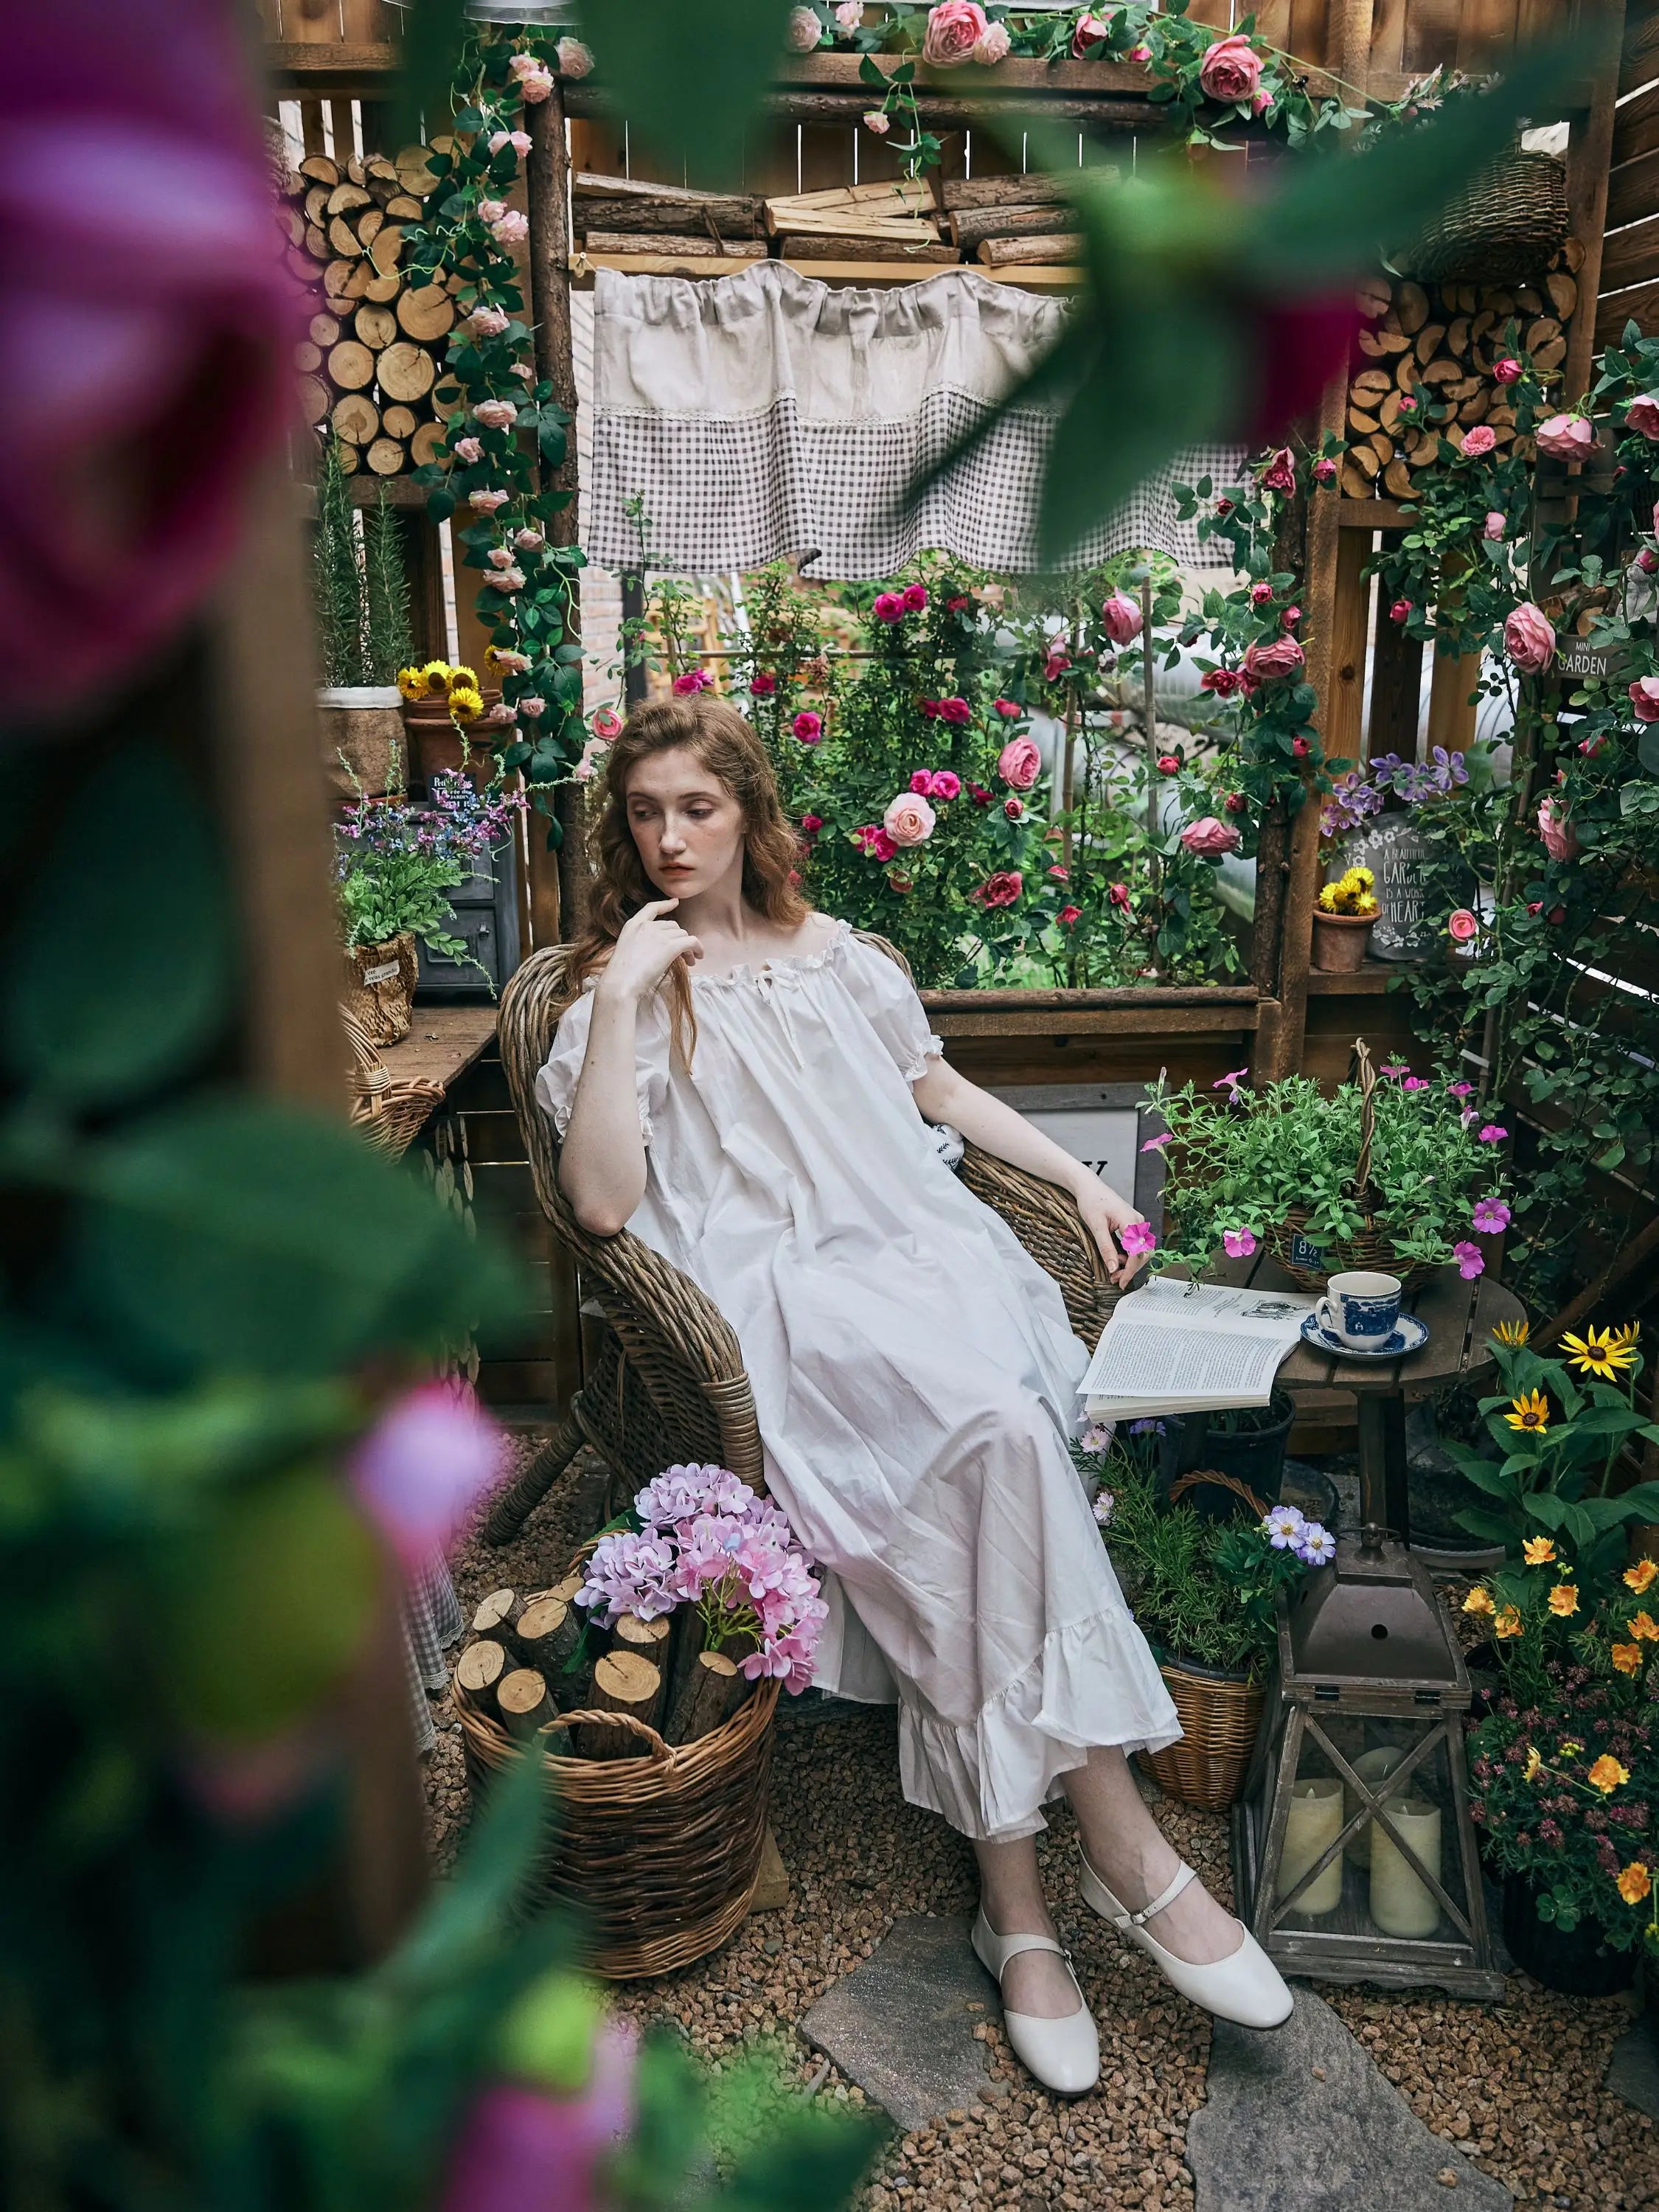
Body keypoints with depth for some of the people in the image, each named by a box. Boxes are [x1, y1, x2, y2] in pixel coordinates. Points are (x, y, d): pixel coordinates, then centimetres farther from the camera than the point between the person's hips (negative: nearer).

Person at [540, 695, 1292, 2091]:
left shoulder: (834, 955, 22)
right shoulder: (621, 991, 8)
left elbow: (940, 1089, 30)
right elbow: (604, 1204, -7)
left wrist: (1078, 1177, 20)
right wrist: (622, 996, -11)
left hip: (921, 1247, 4)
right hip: (782, 1291, -4)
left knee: (981, 1449, -29)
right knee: (996, 1425, -31)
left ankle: (1015, 1883, -21)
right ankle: (1115, 1834, -21)